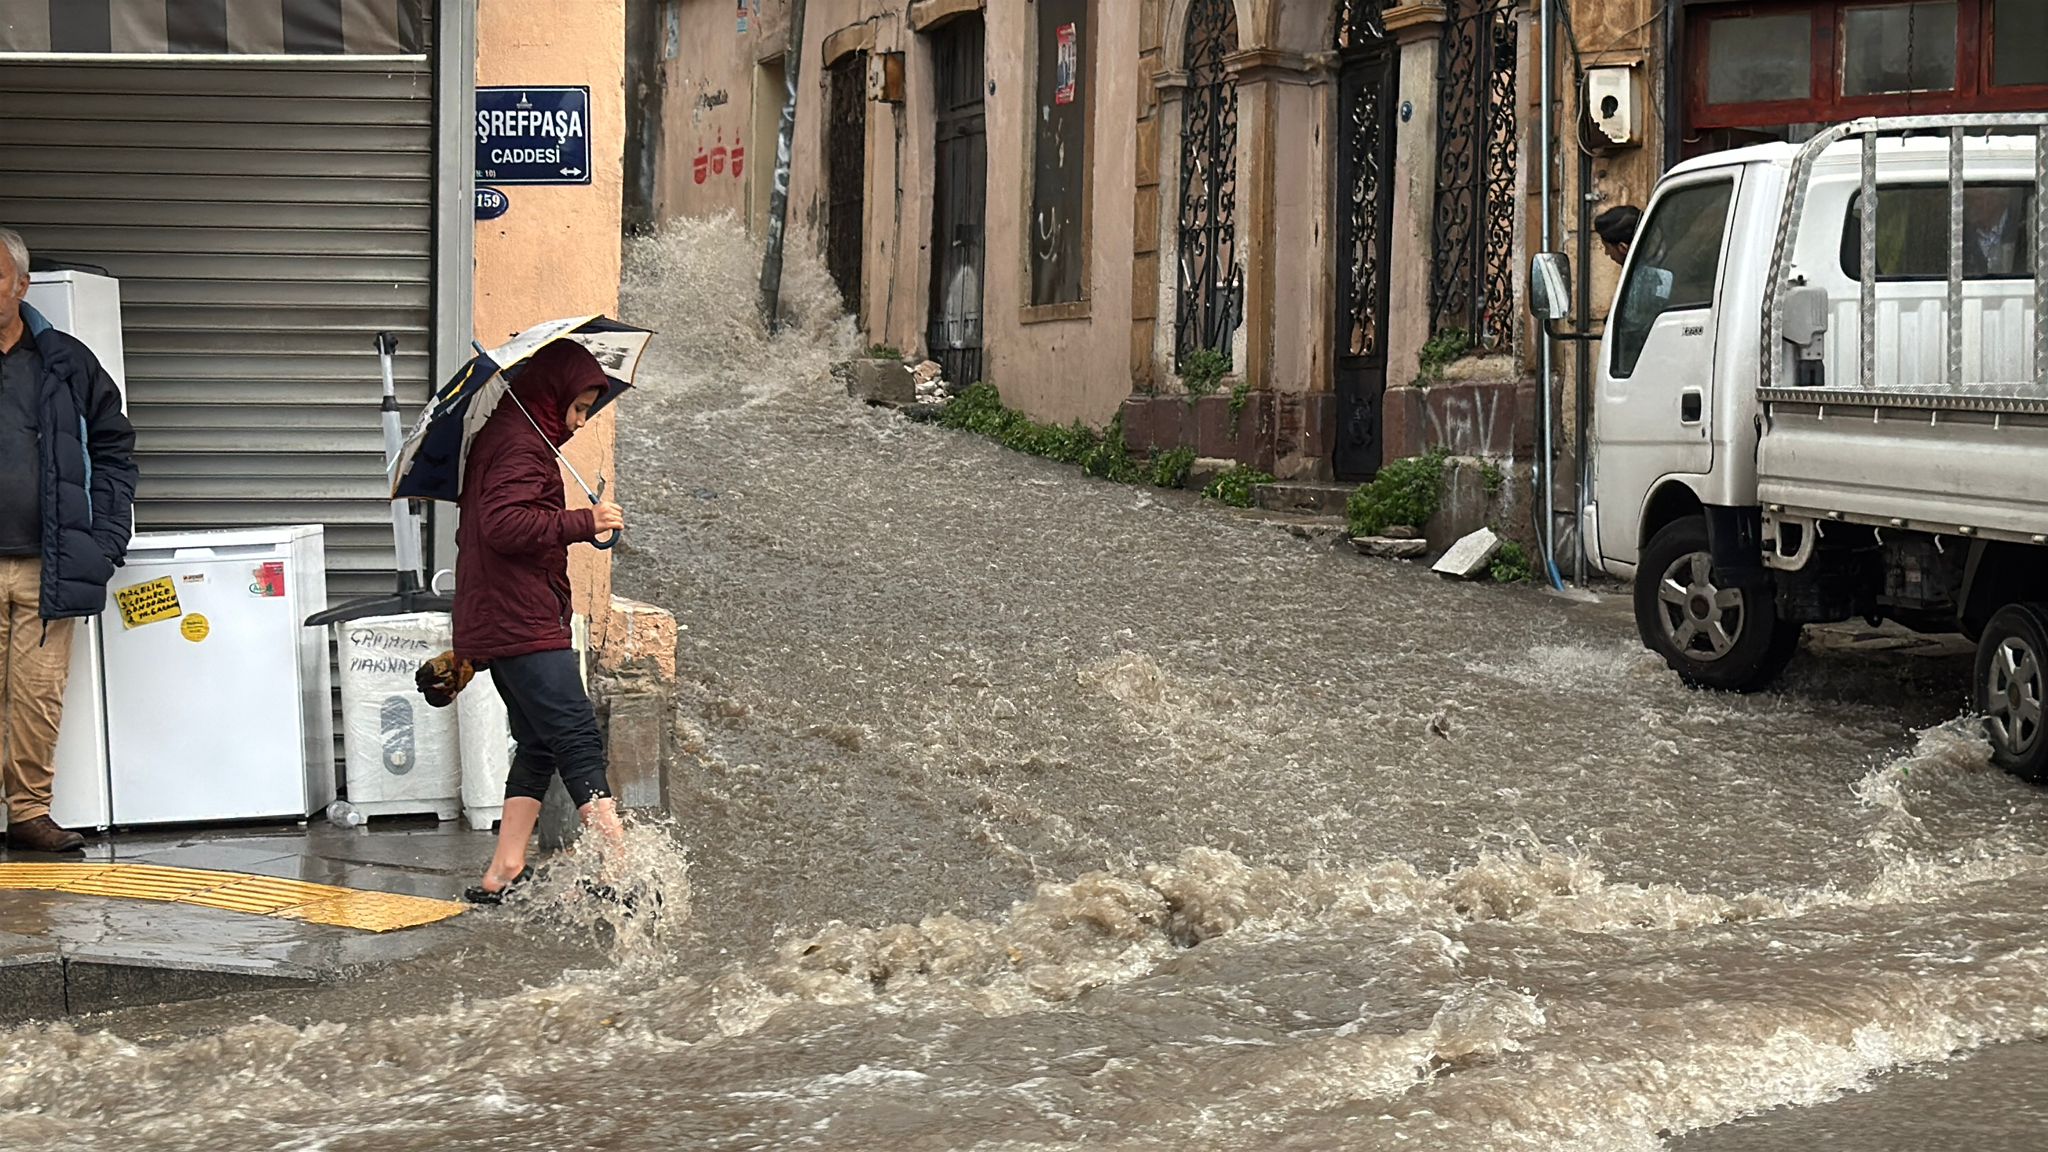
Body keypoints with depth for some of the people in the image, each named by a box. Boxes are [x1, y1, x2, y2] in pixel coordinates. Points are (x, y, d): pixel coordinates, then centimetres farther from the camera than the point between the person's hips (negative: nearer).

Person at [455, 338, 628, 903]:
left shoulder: (503, 435, 21)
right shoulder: (521, 443, -13)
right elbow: (503, 524, -26)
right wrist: (583, 523, -22)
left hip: (503, 621, 11)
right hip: (522, 623, -11)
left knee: (538, 745, 11)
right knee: (578, 738, -14)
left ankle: (504, 873, 10)